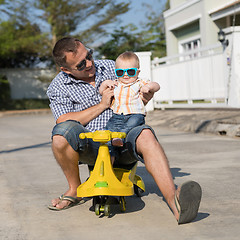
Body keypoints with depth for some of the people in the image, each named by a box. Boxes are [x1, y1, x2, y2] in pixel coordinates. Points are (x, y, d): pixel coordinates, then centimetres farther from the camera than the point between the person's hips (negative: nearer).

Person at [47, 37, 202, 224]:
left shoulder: (111, 67, 12)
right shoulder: (58, 88, 3)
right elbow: (64, 122, -11)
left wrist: (146, 97, -5)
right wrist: (101, 106, -12)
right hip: (90, 146, -1)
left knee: (145, 134, -33)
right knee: (61, 132, -33)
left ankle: (174, 202, -53)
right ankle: (74, 189, -8)